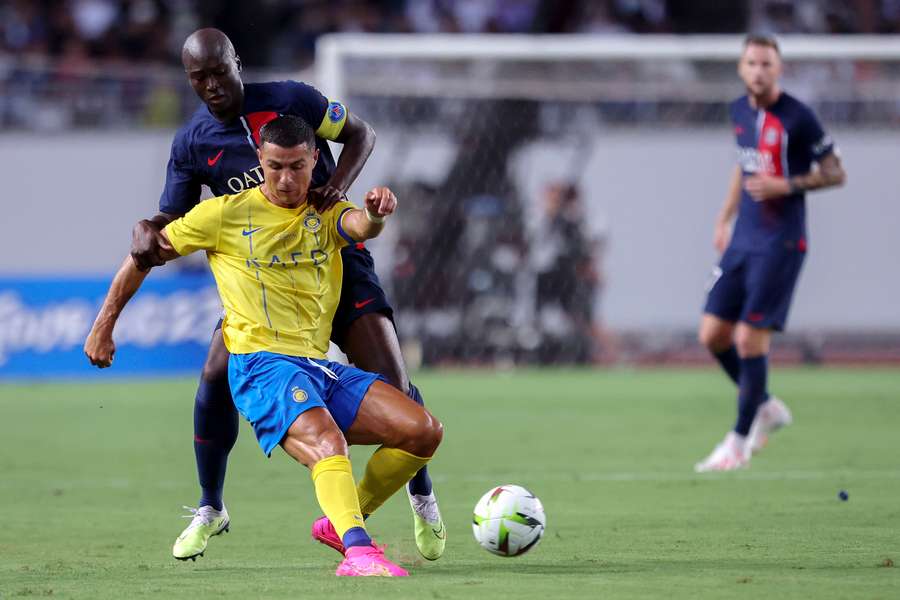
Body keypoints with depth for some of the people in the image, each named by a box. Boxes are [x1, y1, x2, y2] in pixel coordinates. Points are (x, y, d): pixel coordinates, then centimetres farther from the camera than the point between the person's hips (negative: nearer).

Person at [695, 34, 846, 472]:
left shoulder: (797, 118, -12)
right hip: (743, 239, 7)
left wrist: (786, 186, -20)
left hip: (780, 243, -7)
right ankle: (766, 407, 26)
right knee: (712, 334, 5)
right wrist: (725, 218, 20)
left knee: (751, 338, -9)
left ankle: (740, 441, 3)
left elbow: (835, 174, -7)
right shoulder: (739, 111, 9)